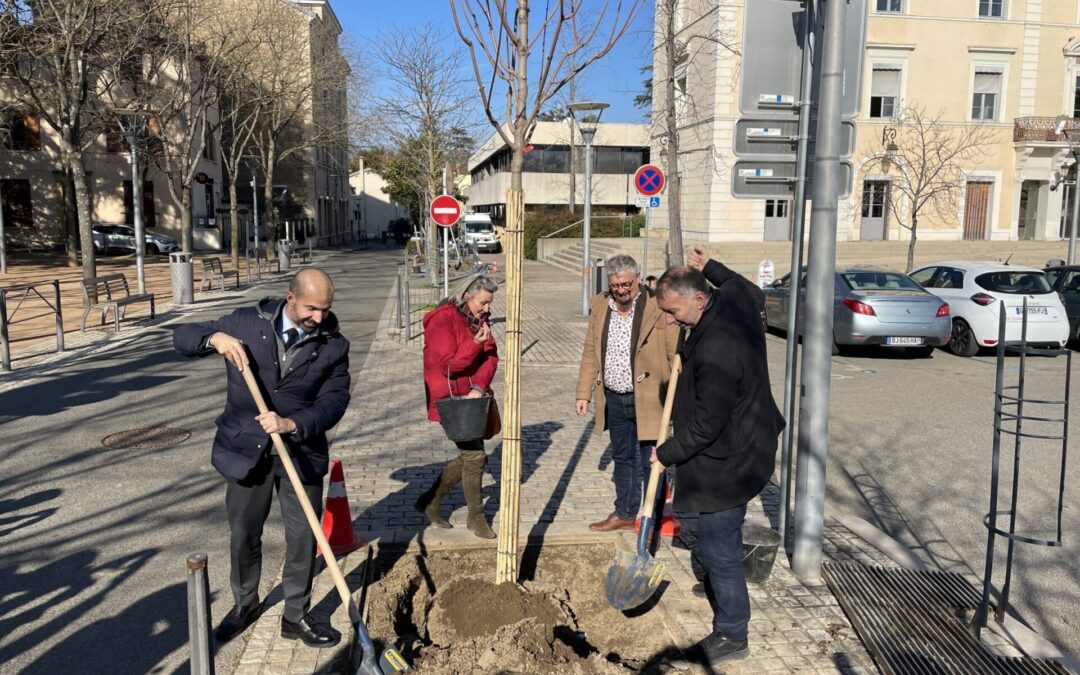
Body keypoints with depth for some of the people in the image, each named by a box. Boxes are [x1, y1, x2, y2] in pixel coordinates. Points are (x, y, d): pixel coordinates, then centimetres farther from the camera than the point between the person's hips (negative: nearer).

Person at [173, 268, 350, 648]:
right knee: (243, 536, 15)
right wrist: (215, 337, -23)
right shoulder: (247, 322, -6)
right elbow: (182, 337, 0)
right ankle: (245, 604, 39)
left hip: (301, 453, 0)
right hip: (246, 451, 0)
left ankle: (296, 617, 26)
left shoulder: (334, 344, -7)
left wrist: (292, 424, -28)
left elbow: (335, 400, -12)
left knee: (303, 539, 6)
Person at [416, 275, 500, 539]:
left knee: (469, 456, 13)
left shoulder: (479, 319, 8)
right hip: (449, 399, -8)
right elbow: (447, 365, -19)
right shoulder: (442, 319, -16)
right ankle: (476, 517, 12)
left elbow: (491, 357, 1)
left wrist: (479, 387, -15)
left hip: (471, 398, 8)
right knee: (474, 456, -5)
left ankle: (430, 501, 28)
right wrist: (475, 344, -29)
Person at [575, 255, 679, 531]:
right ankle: (624, 514, 34)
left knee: (650, 462, 2)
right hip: (614, 398, 5)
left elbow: (676, 355, -13)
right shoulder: (599, 307, 3)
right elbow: (590, 353, 10)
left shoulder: (658, 307, -14)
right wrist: (584, 393, 7)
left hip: (647, 398, -5)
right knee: (622, 459, 19)